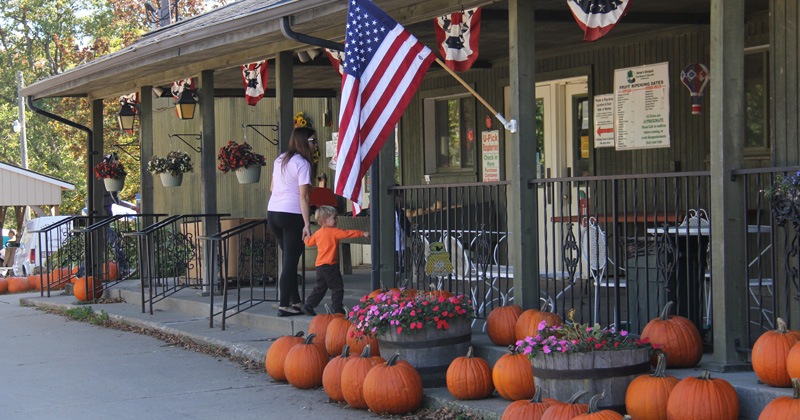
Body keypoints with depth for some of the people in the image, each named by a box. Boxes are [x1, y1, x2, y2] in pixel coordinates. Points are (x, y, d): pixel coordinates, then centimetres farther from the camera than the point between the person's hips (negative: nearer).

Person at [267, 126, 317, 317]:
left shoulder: (279, 160, 13)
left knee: (289, 258, 17)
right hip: (292, 215, -8)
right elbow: (303, 197, -15)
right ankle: (284, 305, -2)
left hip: (272, 213, 8)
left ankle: (295, 301, 22)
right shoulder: (302, 164, -10)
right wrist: (307, 225, -15)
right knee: (290, 261, -2)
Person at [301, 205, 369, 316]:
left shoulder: (318, 233, 12)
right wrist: (362, 233, -12)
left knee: (320, 288, 16)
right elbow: (347, 233, -13)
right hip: (330, 265, -8)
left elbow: (308, 242, 21)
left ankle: (308, 305, 11)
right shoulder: (334, 232, -9)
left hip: (319, 265, 8)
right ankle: (337, 309, 0)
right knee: (337, 287, 1)